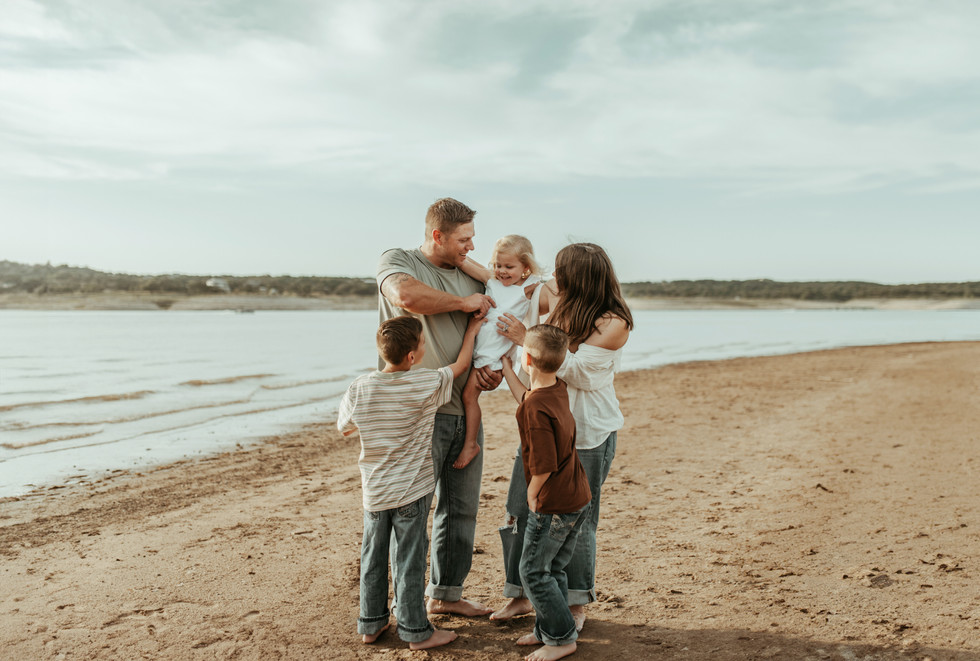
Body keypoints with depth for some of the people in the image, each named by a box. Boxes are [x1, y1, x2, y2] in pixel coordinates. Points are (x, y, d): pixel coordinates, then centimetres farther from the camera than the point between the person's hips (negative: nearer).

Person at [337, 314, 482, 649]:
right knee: (409, 560, 7)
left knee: (373, 557, 17)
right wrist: (472, 329, 13)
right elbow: (461, 364, 0)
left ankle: (370, 623, 31)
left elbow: (344, 428, 6)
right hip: (411, 490, -3)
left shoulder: (360, 388, -10)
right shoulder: (428, 384, -17)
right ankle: (415, 631, 19)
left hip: (374, 491, 3)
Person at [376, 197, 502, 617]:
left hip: (465, 408, 6)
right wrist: (464, 303, -13)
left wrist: (489, 370, -2)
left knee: (462, 507, 13)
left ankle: (446, 594, 28)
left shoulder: (470, 277, 15)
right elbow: (407, 296, -26)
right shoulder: (397, 261, -2)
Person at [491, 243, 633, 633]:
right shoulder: (556, 300, 0)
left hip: (587, 432, -5)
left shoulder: (614, 323, -15)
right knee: (522, 509, 7)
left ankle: (577, 604, 27)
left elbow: (578, 371, -22)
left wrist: (527, 338, -21)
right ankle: (521, 594, 26)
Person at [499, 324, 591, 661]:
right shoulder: (558, 388, 1)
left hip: (553, 504, -9)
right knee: (554, 569, 20)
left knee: (533, 571, 6)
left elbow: (544, 465, -25)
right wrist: (505, 367, 29)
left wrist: (532, 495, -7)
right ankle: (547, 628, 33)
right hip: (578, 498, 9)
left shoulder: (536, 409, -26)